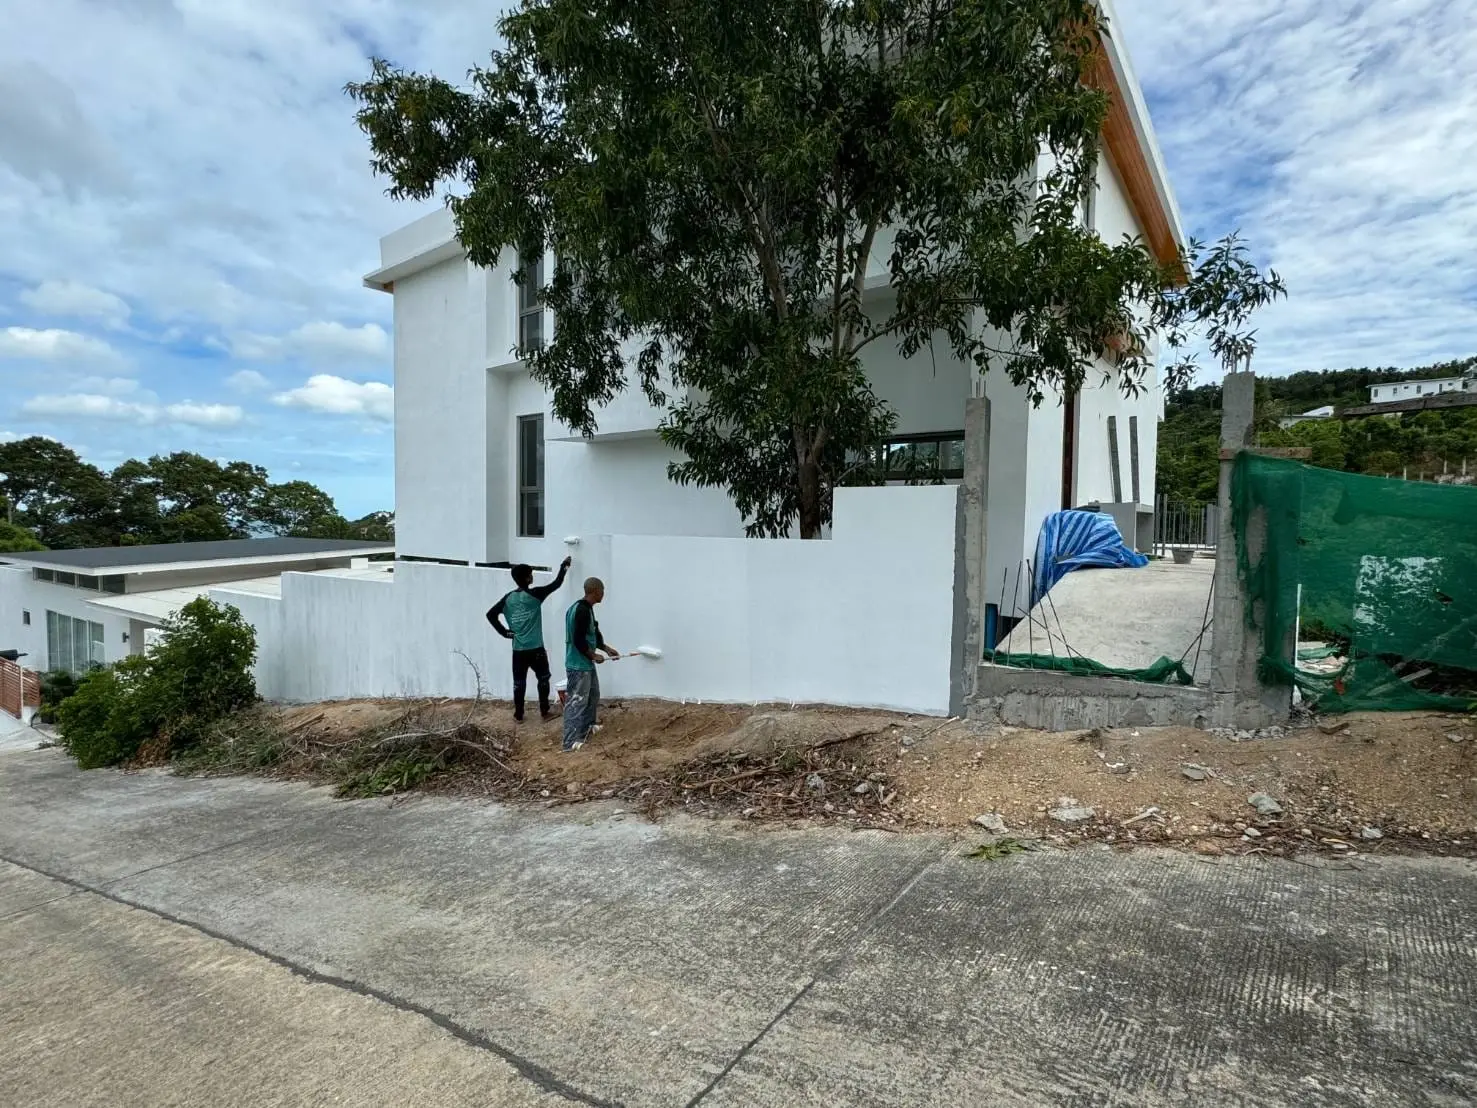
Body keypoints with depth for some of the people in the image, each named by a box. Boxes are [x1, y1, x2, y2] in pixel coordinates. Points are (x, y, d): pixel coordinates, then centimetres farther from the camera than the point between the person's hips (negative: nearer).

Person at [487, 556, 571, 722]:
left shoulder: (508, 598, 2)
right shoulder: (535, 594, -10)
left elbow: (490, 614, -2)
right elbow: (556, 584, -1)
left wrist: (504, 632, 3)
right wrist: (564, 566, 12)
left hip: (518, 650, 4)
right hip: (536, 648, -4)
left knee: (519, 682, 11)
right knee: (543, 679, 12)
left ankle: (518, 715, 17)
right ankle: (544, 712, 16)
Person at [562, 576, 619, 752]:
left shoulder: (585, 608, 10)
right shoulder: (582, 610, -24)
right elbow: (579, 640, -26)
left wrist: (607, 648, 13)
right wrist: (594, 656, -13)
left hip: (586, 663, 11)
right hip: (578, 664, -11)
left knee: (593, 694, 24)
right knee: (577, 701, -7)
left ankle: (588, 726, 40)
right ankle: (571, 742, -4)